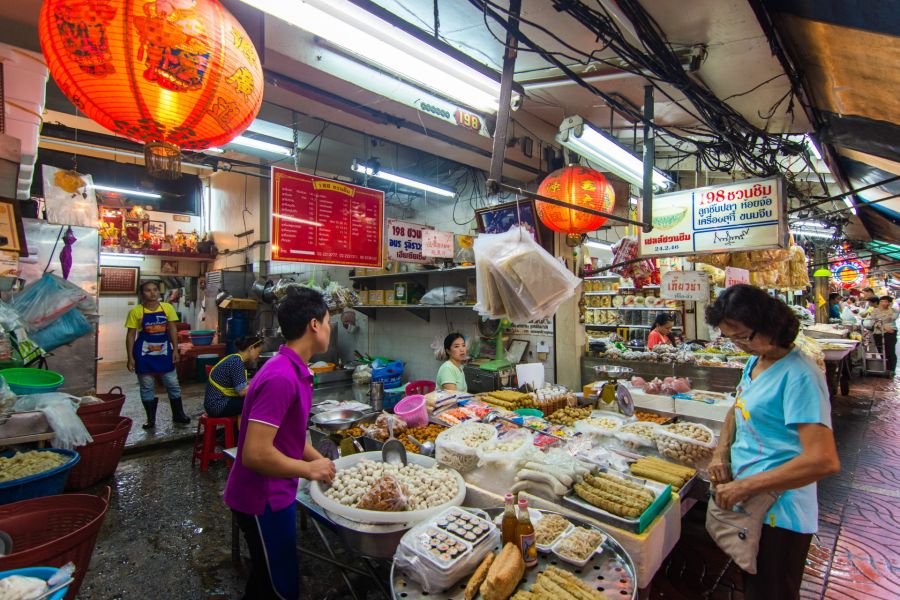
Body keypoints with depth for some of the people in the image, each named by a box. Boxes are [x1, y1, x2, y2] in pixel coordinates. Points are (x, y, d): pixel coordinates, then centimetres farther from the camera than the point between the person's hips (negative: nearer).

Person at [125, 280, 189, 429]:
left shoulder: (167, 308, -2)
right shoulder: (136, 311, -8)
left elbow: (172, 330, 4)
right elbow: (131, 335, -4)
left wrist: (175, 350, 0)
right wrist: (130, 357, -6)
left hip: (164, 352, 2)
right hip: (145, 354, -2)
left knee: (173, 384, 8)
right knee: (146, 387, 9)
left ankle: (178, 415, 23)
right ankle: (151, 419, 23)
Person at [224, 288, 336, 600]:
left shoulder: (293, 370, 2)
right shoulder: (281, 377, -30)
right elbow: (255, 454, -32)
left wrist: (323, 463, 5)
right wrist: (309, 469, -19)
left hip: (275, 493, 9)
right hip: (262, 500, -9)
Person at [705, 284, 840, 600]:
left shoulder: (798, 376, -24)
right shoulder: (755, 361, 3)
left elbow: (824, 461, -30)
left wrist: (744, 486, -26)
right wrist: (721, 452, 1)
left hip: (777, 514, -8)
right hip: (747, 503, 8)